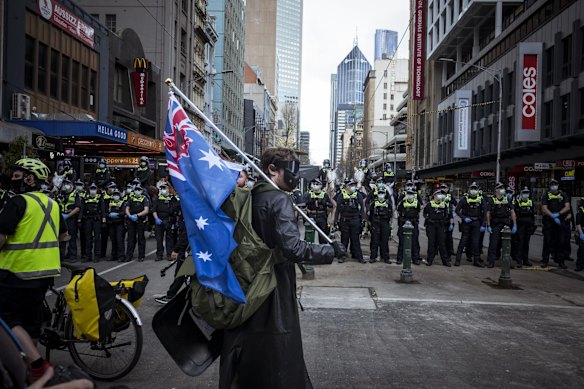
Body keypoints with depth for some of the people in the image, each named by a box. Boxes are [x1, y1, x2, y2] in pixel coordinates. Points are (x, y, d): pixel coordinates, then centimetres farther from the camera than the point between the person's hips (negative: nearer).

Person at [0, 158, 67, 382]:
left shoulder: (18, 202, -14)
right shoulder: (52, 204, 11)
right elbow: (63, 236, 22)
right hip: (46, 271, 8)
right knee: (31, 318, 18)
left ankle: (39, 366, -9)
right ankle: (29, 364, 30)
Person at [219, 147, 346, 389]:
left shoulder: (250, 198, 8)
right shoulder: (279, 200, -16)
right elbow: (292, 248, -26)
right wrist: (331, 251, -17)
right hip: (274, 290, -8)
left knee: (247, 355, 19)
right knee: (279, 360, 2)